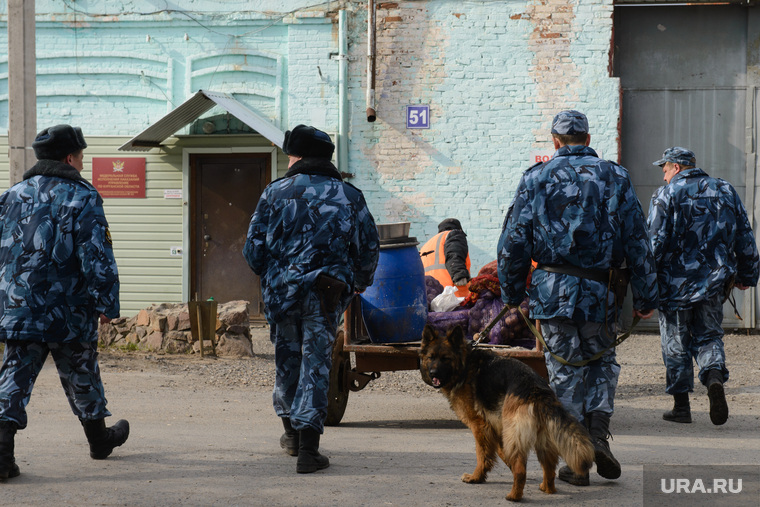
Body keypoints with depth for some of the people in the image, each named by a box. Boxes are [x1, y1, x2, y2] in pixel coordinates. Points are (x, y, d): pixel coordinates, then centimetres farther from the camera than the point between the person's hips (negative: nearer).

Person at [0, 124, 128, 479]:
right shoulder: (82, 198, -7)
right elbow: (97, 256, -13)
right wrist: (107, 304, -6)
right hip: (69, 313, -3)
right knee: (81, 375, 14)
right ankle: (99, 438, 33)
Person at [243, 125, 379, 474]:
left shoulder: (275, 193, 0)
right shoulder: (349, 196, 5)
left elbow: (254, 248, 0)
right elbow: (369, 247, 9)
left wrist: (267, 274, 22)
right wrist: (360, 283, 28)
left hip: (281, 290, 1)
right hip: (326, 293, 0)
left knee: (286, 359, 18)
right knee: (316, 363, 0)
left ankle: (292, 430, 34)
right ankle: (307, 448, -8)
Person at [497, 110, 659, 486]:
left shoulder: (536, 179, 3)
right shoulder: (615, 178, 5)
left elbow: (513, 242, 3)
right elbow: (638, 244, 4)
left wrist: (511, 293, 13)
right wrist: (646, 298, 8)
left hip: (551, 289, 0)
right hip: (599, 292, 1)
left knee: (565, 373, 7)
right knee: (602, 361, 20)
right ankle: (598, 433, -1)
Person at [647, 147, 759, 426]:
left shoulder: (666, 194, -5)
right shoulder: (725, 191, 9)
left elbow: (655, 242, -12)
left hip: (676, 282, -3)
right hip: (714, 281, 3)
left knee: (675, 344, 6)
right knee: (708, 336, 13)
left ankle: (681, 405, 9)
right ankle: (715, 377, -16)